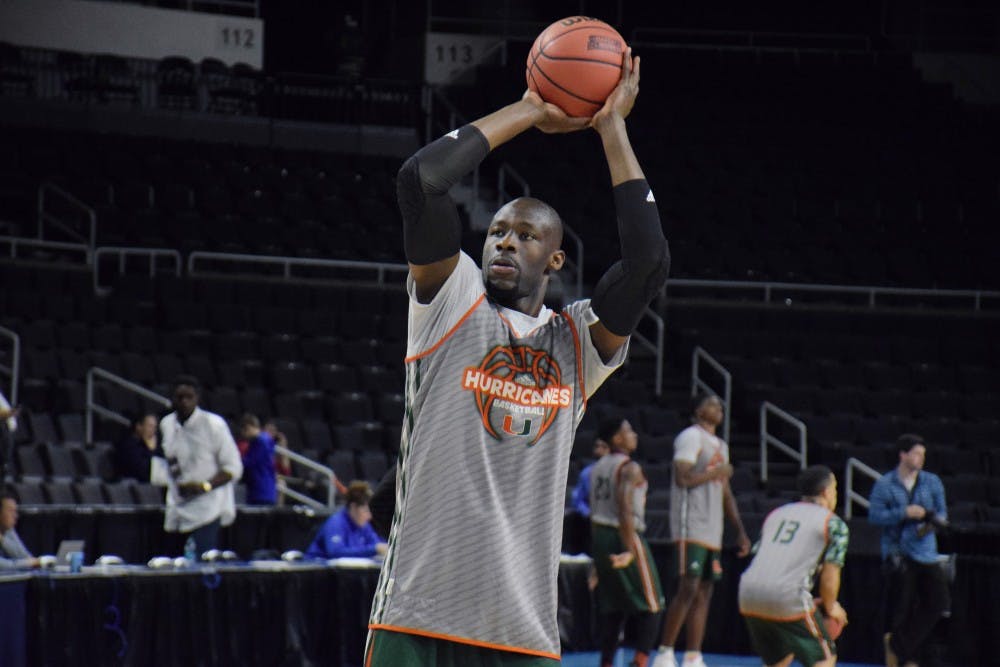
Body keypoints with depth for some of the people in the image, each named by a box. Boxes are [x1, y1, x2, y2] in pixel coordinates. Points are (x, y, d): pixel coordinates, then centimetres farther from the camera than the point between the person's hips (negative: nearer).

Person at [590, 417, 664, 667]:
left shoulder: (598, 467, 12)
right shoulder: (630, 468, -12)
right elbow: (625, 511, -23)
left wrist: (599, 550, 21)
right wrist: (629, 551, -28)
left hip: (600, 535, 8)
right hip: (624, 536, -8)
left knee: (612, 610, 13)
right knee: (650, 608, 0)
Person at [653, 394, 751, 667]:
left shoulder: (721, 446, 21)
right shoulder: (691, 437, -6)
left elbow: (726, 494, 25)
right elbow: (683, 478, -19)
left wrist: (740, 531, 19)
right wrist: (716, 473, -10)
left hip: (712, 531, 9)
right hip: (691, 529, -9)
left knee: (704, 593, 6)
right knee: (688, 590, -14)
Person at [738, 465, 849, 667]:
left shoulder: (776, 514, 25)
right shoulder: (834, 524, 6)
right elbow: (830, 574, -1)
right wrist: (830, 607, 17)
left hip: (749, 595, 7)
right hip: (788, 598, -6)